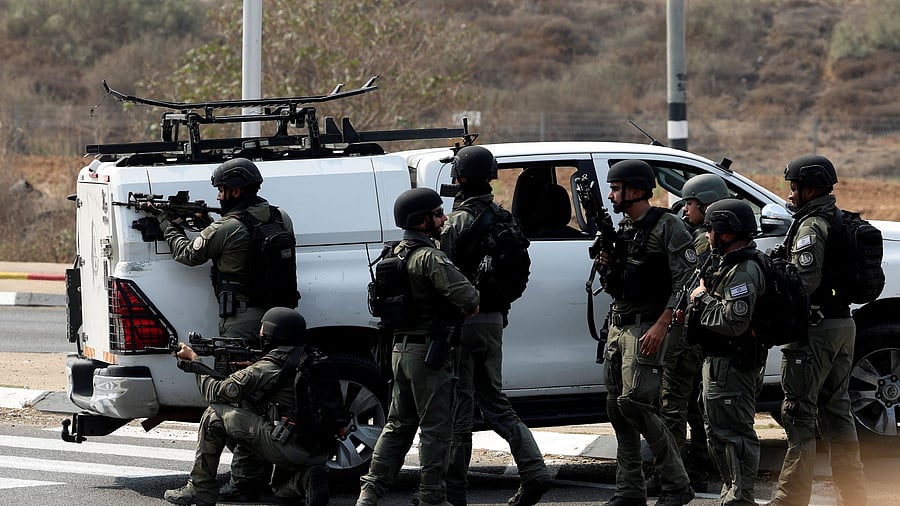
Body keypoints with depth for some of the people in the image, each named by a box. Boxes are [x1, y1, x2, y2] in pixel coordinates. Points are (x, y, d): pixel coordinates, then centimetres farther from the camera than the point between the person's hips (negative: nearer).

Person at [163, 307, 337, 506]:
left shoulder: (267, 368, -9)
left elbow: (217, 393, 2)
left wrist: (195, 360, 17)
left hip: (289, 451, -7)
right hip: (321, 456, 7)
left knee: (215, 415, 4)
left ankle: (200, 490, 11)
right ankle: (305, 479, 10)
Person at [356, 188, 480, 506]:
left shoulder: (397, 254, 12)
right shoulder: (429, 257, -17)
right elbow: (466, 295, -27)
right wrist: (469, 308, -2)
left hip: (400, 349, 9)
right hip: (429, 351, -9)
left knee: (398, 425, 15)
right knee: (435, 428, -1)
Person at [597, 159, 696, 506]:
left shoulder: (668, 227, -9)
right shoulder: (622, 229, 16)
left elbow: (685, 281, -15)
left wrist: (661, 326, -21)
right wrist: (607, 265, 3)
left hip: (647, 327, -9)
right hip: (618, 324, 9)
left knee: (634, 402, -17)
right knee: (617, 408, 6)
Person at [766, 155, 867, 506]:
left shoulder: (811, 226, -15)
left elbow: (805, 282, -23)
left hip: (815, 328, -9)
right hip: (843, 322, 9)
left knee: (799, 414, -7)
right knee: (836, 409, 16)